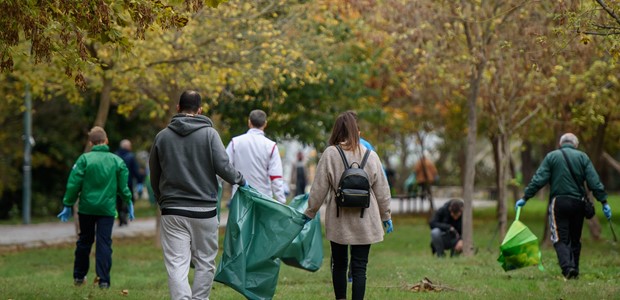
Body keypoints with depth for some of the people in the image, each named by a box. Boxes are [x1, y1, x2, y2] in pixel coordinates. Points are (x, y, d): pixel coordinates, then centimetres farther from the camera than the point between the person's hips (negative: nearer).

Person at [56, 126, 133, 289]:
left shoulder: (84, 159, -5)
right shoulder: (117, 161, 0)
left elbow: (74, 184, -6)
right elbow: (123, 186, 4)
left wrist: (68, 205, 2)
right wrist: (129, 203, 19)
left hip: (86, 207, 0)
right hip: (107, 208, 0)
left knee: (84, 241, 16)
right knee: (104, 242, 1)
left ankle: (79, 276, 25)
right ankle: (104, 280, -5)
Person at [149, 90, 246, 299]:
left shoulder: (162, 136, 6)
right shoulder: (209, 133, -4)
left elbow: (154, 177, 14)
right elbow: (223, 167, -11)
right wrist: (240, 180, 8)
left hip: (172, 212, 1)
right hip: (204, 211, -1)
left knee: (176, 266, -3)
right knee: (205, 263, 11)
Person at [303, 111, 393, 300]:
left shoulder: (330, 154, -8)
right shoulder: (370, 156, -4)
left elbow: (319, 189, -4)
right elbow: (382, 190, 2)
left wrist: (309, 213, 8)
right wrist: (386, 216, 14)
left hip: (338, 221, 0)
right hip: (364, 222, 0)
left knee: (339, 263, 17)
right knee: (359, 267, 2)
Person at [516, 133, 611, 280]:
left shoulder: (551, 156, 3)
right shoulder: (583, 157, 7)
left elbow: (538, 180, -4)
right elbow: (594, 182, 1)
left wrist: (525, 198, 0)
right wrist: (604, 202, 4)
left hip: (558, 203, -2)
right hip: (578, 203, 2)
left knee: (560, 239, -3)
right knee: (575, 239, 14)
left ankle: (567, 267, -23)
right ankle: (574, 271, 14)